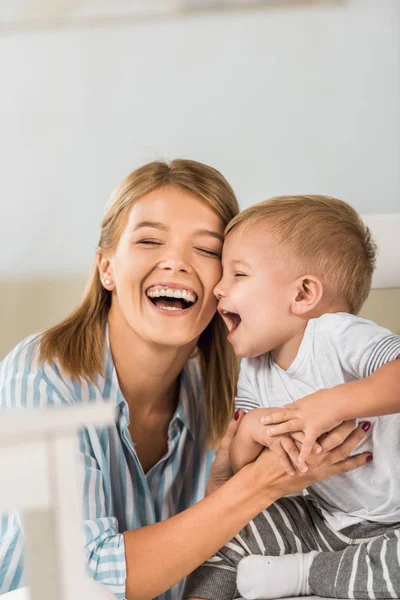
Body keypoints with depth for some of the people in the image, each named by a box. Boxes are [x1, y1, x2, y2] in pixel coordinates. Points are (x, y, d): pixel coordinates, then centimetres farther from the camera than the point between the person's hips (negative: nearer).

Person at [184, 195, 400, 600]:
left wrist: (335, 402, -46)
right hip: (323, 517, 6)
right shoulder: (254, 371, 0)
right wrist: (251, 428, -25)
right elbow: (240, 469, -4)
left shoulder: (339, 335, -22)